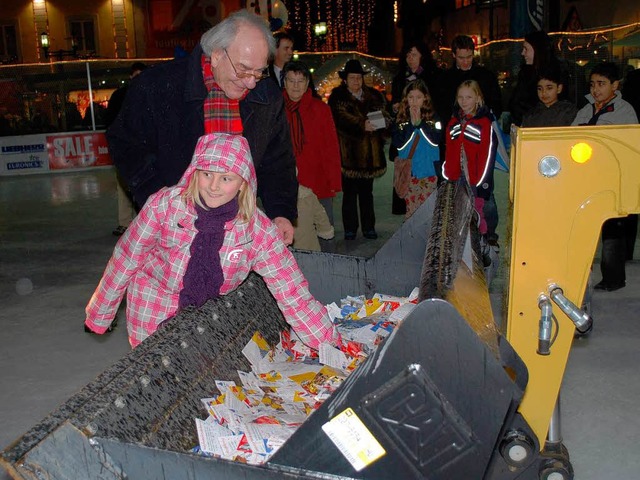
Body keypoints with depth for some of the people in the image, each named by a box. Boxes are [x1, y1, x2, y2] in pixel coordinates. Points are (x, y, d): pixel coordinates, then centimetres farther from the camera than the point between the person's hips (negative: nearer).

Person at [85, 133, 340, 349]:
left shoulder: (258, 230, -20)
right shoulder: (164, 205, -22)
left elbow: (293, 295, -17)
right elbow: (126, 260, -10)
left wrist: (333, 346, -18)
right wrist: (99, 313, -1)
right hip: (153, 306, -1)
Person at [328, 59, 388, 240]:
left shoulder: (374, 95, 15)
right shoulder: (338, 96, 0)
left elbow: (384, 115, 8)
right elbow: (342, 119, -17)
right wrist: (362, 125, -31)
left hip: (369, 152, 4)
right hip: (348, 152, -4)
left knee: (366, 191, 11)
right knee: (349, 192, 0)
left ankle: (369, 227, 18)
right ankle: (350, 229, 7)